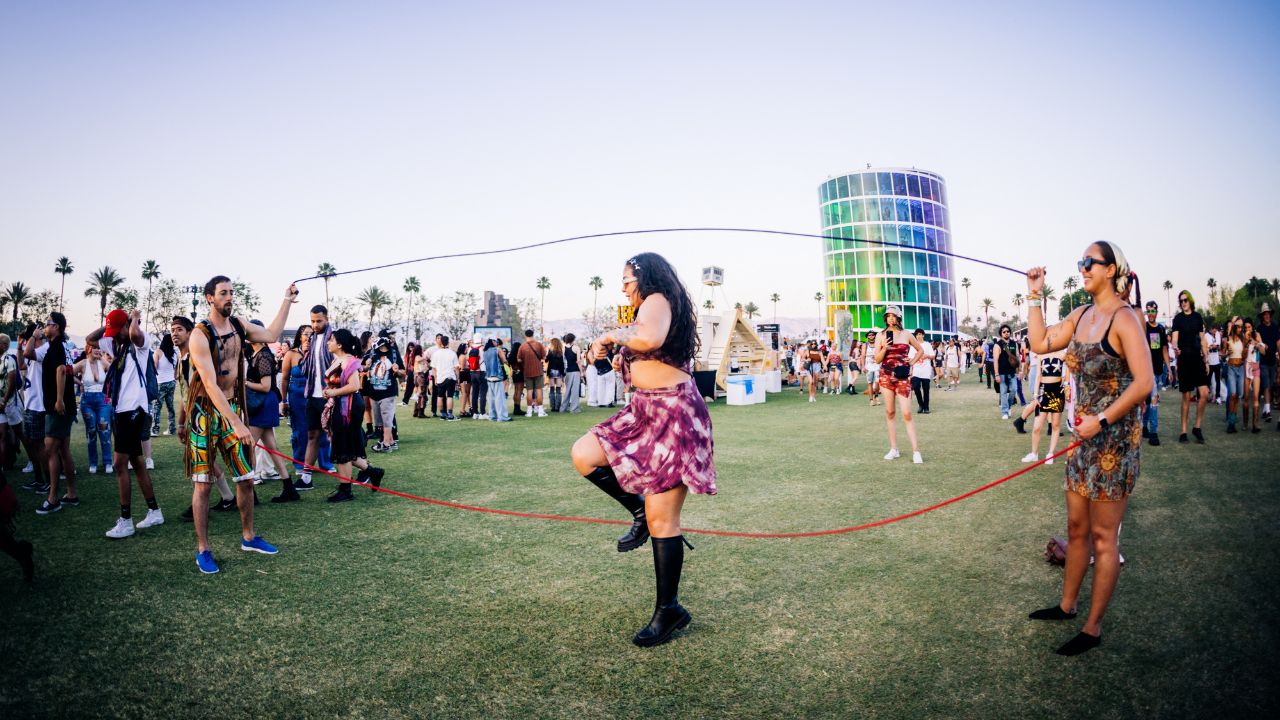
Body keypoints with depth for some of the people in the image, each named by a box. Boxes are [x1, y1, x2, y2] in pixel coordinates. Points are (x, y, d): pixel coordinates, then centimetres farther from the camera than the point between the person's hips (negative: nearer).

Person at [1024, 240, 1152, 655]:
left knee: (1103, 536, 3)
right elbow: (1040, 344, 11)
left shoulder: (1124, 318, -15)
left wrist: (1101, 420, -21)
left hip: (1114, 437, -8)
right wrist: (1035, 296, 9)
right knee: (1076, 528, 18)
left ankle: (1093, 628, 15)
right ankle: (1067, 605, 33)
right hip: (1085, 434, 8)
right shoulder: (1082, 316, 9)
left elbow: (1143, 382, -21)